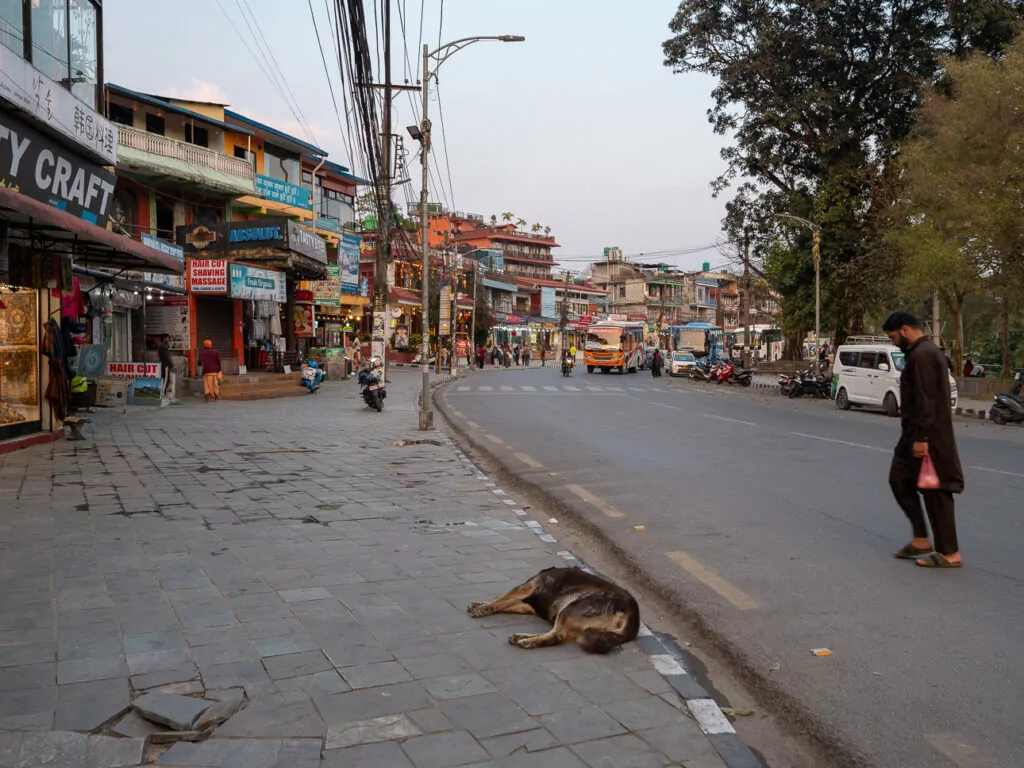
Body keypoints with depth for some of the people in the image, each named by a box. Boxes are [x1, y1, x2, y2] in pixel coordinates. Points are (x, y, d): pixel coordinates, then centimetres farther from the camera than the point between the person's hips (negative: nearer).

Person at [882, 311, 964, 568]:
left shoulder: (921, 355, -18)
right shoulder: (924, 351, 15)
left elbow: (926, 401, -24)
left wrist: (922, 438, -23)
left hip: (928, 438, -11)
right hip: (917, 434, 11)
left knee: (934, 491, -3)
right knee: (899, 480, 13)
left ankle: (950, 554, 6)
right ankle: (920, 540, 19)